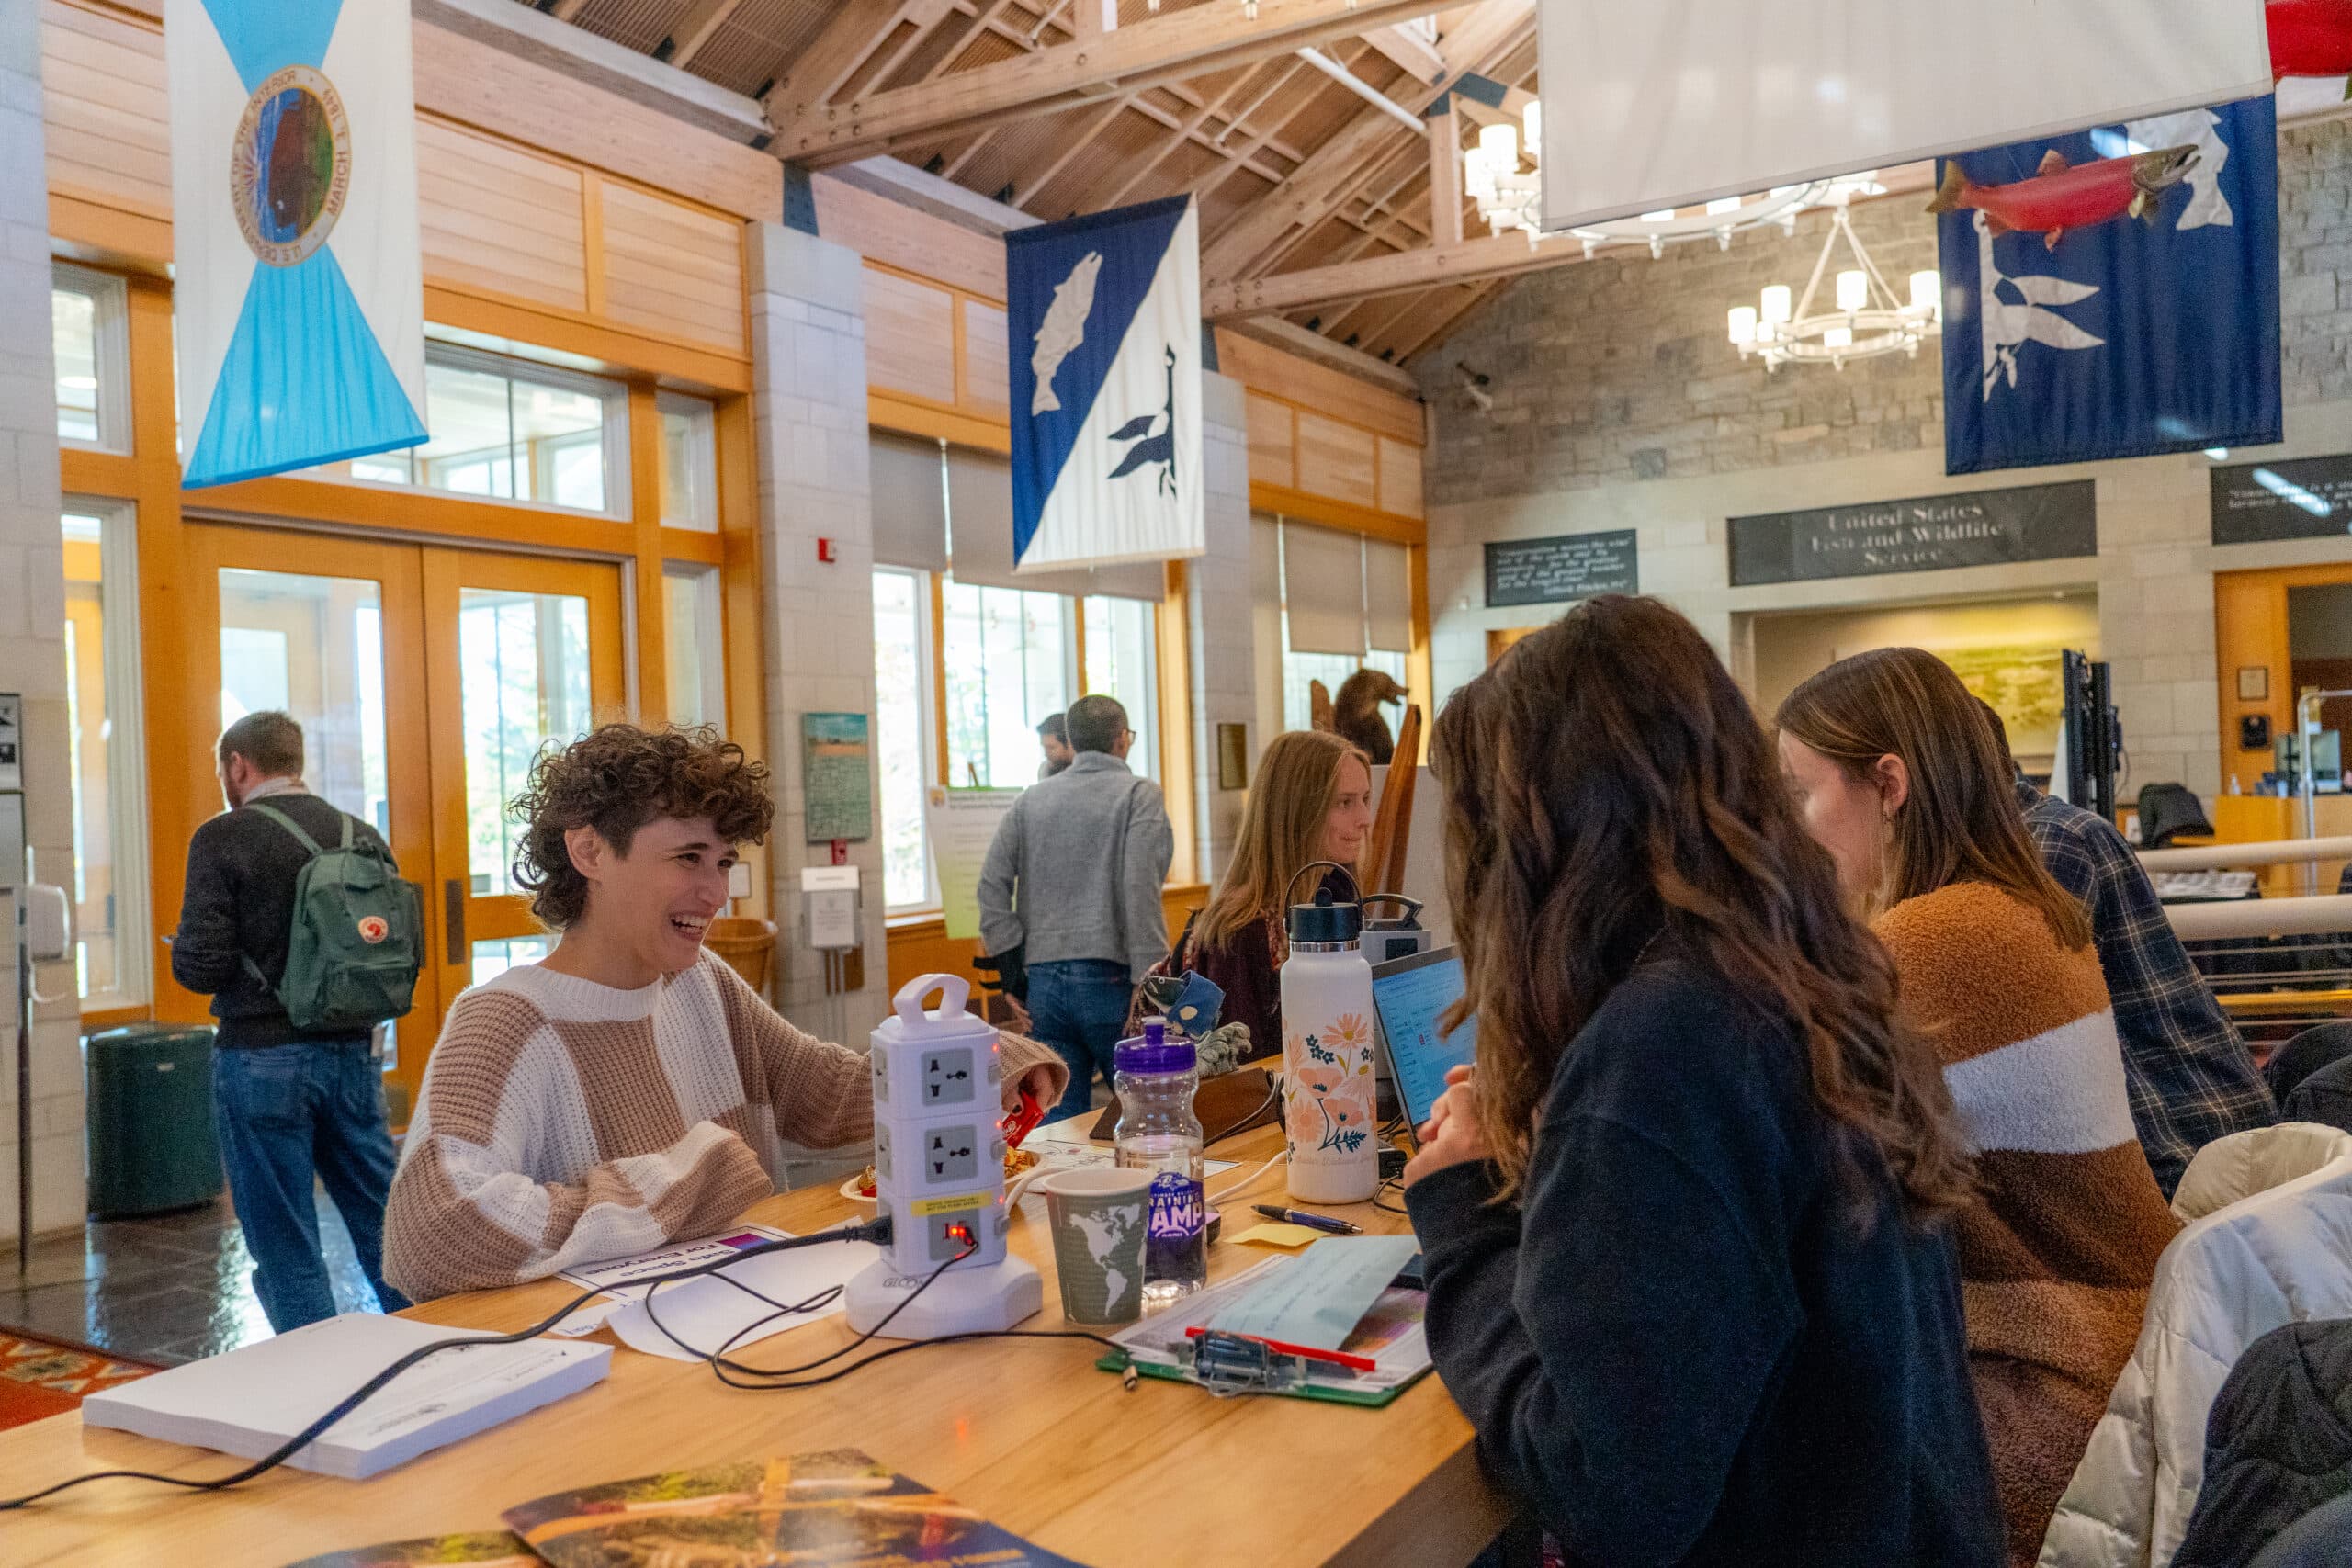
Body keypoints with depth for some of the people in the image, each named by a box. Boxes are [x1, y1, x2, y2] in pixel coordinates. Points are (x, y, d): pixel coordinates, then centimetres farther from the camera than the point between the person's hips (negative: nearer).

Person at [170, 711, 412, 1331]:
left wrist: (184, 943, 8)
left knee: (286, 1249, 5)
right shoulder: (364, 837, 5)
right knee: (385, 1223, 13)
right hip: (352, 1053, 5)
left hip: (262, 1061, -4)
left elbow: (201, 967, -13)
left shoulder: (222, 839, -8)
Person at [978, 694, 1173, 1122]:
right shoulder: (1139, 794, -2)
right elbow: (1140, 889, -14)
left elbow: (992, 883, 5)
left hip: (1044, 981, 4)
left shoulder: (1031, 801, 12)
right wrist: (1150, 985, -15)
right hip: (1110, 979, -4)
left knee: (1058, 1120, 5)